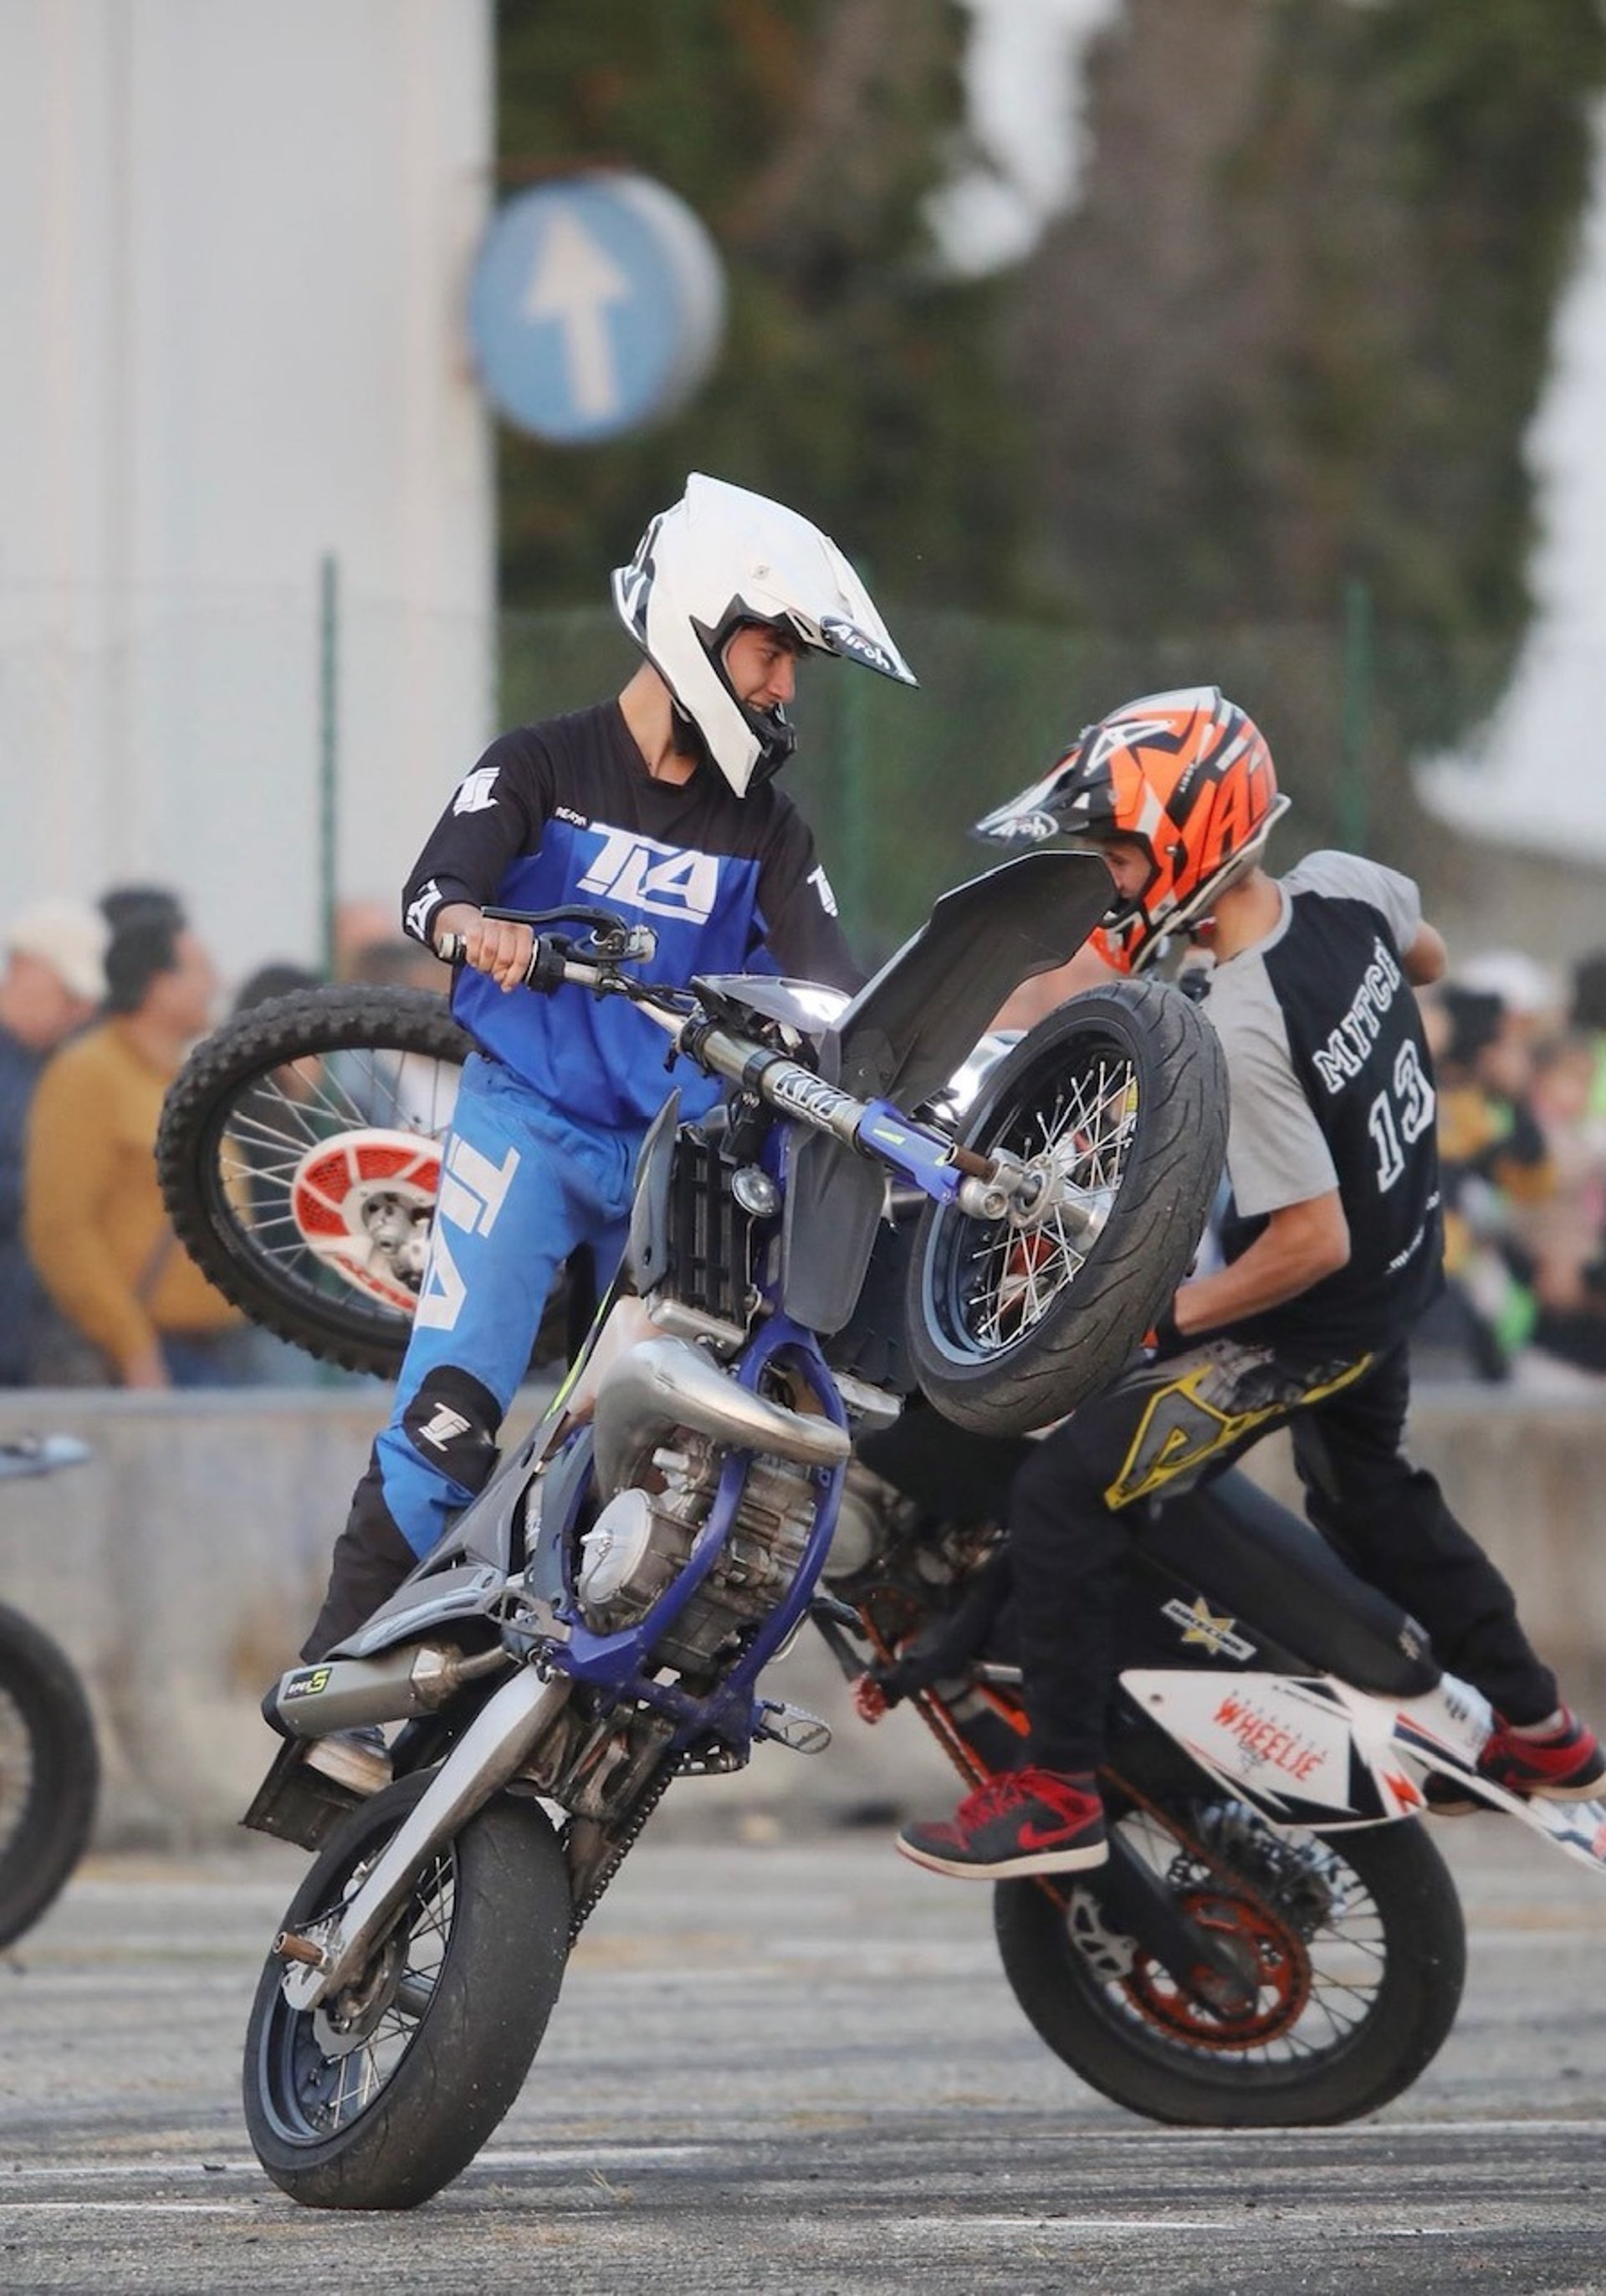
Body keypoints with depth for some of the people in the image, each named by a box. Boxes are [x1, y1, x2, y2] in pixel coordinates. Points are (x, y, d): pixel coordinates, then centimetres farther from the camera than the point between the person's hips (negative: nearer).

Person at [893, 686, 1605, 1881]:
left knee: (1064, 1493, -9)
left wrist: (1165, 1319, -19)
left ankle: (1059, 1796, -5)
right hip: (1409, 1263, 9)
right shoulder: (1344, 887, -11)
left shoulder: (1240, 1035, -33)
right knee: (1369, 1491, 33)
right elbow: (1426, 958, 13)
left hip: (1316, 1321, -9)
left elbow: (1312, 1242, -31)